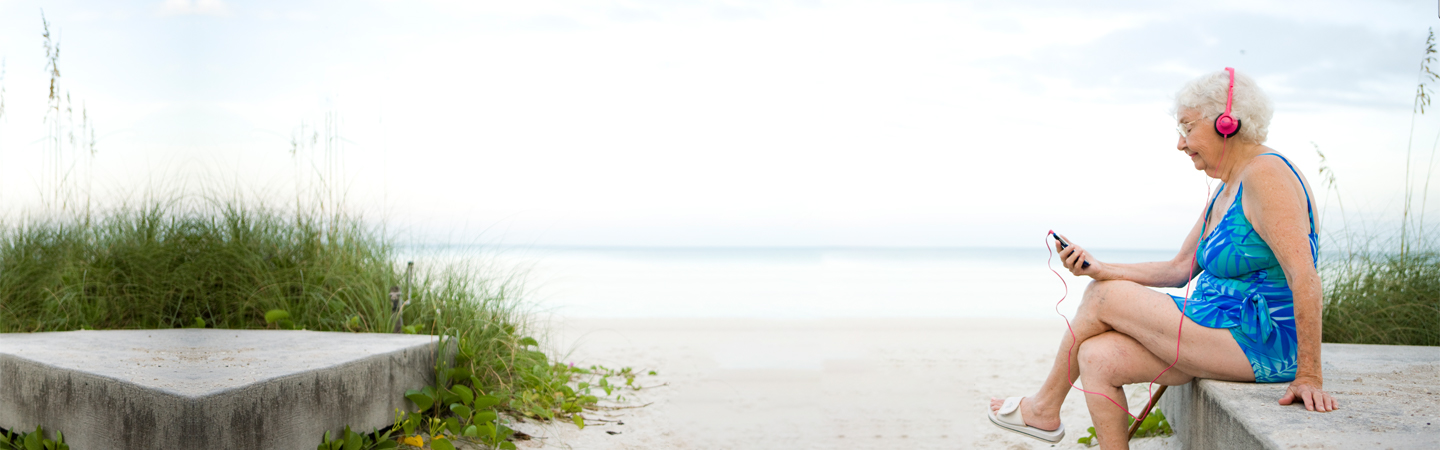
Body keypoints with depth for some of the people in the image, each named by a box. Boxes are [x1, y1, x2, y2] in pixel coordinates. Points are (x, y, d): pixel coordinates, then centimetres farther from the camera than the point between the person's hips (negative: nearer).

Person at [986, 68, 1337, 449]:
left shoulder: (1265, 174, -16)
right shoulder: (1224, 194, 17)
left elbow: (1304, 276, -24)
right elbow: (1179, 270, 17)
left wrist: (1308, 376, -27)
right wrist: (1099, 268, 6)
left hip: (1259, 343, -10)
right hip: (1228, 334, 10)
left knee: (1104, 296, -5)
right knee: (1098, 357, -3)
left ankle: (1045, 408, 16)